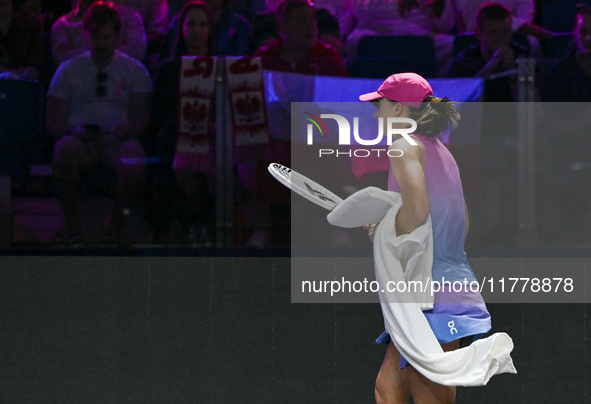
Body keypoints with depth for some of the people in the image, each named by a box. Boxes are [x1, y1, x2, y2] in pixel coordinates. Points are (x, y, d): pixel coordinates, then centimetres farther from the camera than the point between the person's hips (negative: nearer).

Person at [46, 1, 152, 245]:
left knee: (133, 164, -38)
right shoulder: (69, 70, 16)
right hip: (82, 141, 1)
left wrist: (119, 133, -17)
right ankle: (72, 226, -27)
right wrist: (75, 131, -14)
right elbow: (53, 122, 9)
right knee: (65, 149, -38)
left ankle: (116, 226, -16)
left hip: (118, 140, 0)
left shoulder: (134, 70, 14)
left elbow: (140, 120, 5)